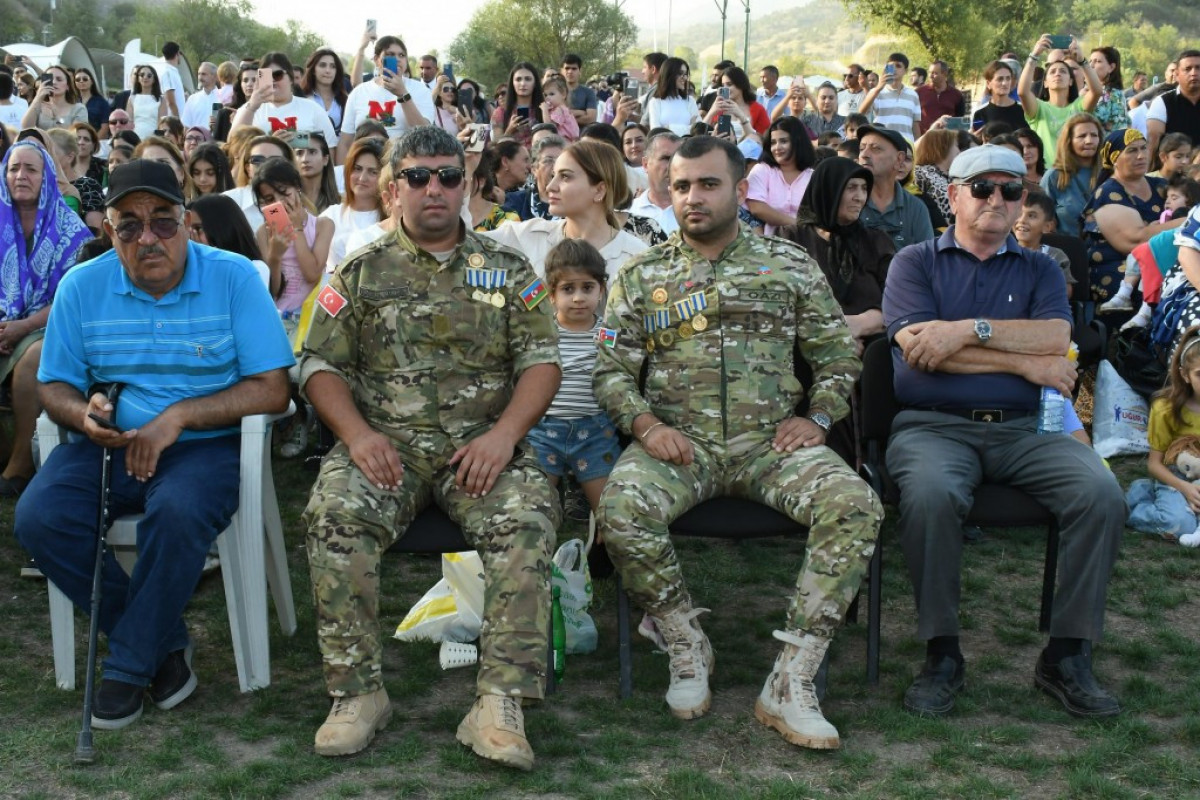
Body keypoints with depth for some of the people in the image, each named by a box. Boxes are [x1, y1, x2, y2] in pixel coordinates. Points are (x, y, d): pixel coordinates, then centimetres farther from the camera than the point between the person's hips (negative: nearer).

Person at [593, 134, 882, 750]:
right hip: (678, 442, 0)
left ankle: (791, 684, -22)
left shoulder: (790, 266, 13)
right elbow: (611, 371, 9)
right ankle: (687, 648, -8)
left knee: (855, 505, -29)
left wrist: (817, 417, -2)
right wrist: (646, 425, -9)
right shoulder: (641, 276, 13)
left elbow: (838, 355, 15)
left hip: (770, 442, 1)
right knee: (621, 508, -33)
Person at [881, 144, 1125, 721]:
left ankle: (1066, 656, -12)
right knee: (931, 493, -36)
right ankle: (942, 654, -18)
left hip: (1020, 429, 3)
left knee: (1101, 491, -24)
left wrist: (971, 329, -12)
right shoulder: (915, 262, 11)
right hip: (931, 424, -3)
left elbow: (1056, 339, -2)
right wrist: (1025, 363, -4)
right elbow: (918, 347, -7)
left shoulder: (1039, 271, 19)